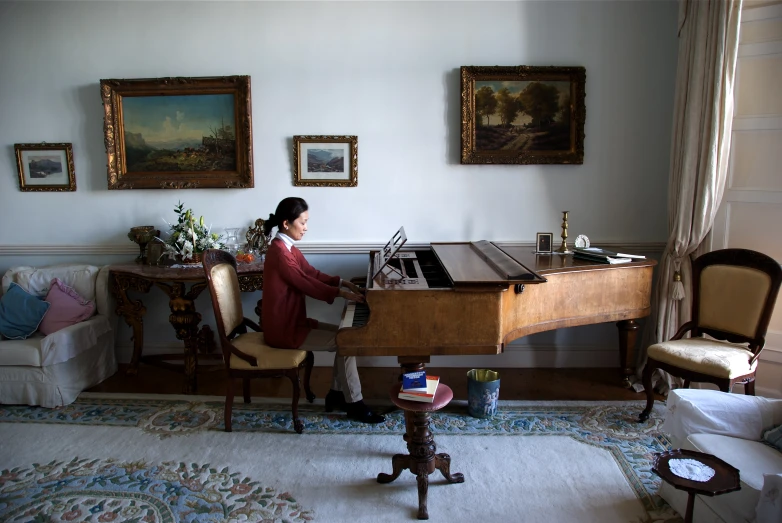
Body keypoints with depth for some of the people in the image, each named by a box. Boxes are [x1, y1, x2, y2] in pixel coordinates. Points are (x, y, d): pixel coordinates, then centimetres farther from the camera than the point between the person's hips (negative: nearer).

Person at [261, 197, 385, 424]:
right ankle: (355, 405, 2)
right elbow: (307, 284, -22)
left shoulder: (288, 247, 10)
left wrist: (342, 282, 1)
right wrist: (342, 293, -14)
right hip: (285, 330, -10)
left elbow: (313, 273, 14)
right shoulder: (280, 251, -23)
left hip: (293, 322, 10)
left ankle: (336, 394, 16)